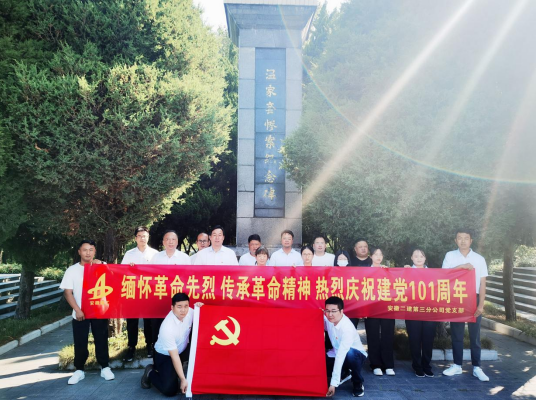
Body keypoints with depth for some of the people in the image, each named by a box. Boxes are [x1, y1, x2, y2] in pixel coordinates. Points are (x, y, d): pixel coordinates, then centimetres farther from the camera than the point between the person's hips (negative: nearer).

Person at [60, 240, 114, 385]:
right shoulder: (72, 270, 2)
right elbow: (67, 293, -1)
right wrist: (77, 310, -10)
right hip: (80, 314, 0)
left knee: (101, 341, 6)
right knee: (80, 343, 4)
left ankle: (105, 368, 18)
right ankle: (79, 370, 19)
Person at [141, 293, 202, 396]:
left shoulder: (189, 312, -18)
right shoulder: (167, 327, -34)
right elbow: (174, 356, -29)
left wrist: (199, 308, -19)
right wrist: (183, 379, -28)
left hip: (182, 349, 6)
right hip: (165, 355, -6)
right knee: (169, 390, -17)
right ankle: (150, 373, 10)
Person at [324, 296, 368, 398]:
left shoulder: (347, 327, -33)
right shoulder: (327, 318, -14)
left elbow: (341, 355, -38)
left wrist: (334, 383, -41)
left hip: (356, 355, -6)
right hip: (336, 354, 6)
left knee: (349, 353, -41)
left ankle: (358, 383, -10)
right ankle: (343, 374, 15)